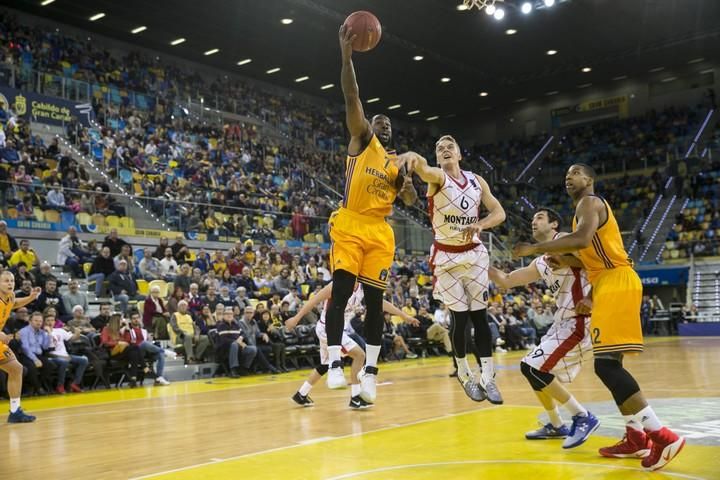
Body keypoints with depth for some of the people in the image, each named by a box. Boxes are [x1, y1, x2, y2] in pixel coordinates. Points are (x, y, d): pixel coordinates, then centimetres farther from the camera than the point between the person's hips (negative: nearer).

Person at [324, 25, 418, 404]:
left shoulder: (398, 161, 19)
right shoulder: (362, 140, 8)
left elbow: (411, 201, 13)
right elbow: (352, 99, -4)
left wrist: (407, 182, -10)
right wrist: (347, 55, -14)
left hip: (380, 233, 4)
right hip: (349, 226, -4)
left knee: (374, 299, 2)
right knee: (341, 292, -13)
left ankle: (370, 369, 7)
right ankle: (335, 363, -12)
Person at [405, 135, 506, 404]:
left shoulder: (477, 181, 4)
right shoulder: (437, 177, -9)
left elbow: (499, 212, 3)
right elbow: (424, 170, -34)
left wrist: (480, 225, -18)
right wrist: (415, 160, -59)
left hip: (474, 254, 3)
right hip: (446, 257, -3)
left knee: (480, 316, 0)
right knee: (459, 318, -1)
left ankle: (487, 378, 5)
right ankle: (464, 375, 18)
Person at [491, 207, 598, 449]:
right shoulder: (540, 264, 20)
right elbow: (506, 281, 24)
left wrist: (563, 260, -26)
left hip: (579, 321, -10)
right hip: (565, 321, 10)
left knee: (532, 367, -15)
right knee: (535, 370, 16)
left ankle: (584, 417, -9)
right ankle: (556, 426, 28)